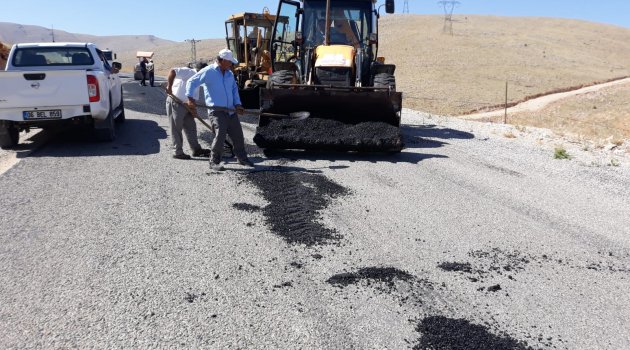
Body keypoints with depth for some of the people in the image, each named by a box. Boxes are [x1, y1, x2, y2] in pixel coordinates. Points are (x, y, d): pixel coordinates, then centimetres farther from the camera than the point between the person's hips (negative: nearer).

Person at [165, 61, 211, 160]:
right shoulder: (188, 72, -13)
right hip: (175, 103, -9)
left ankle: (196, 149, 19)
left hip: (186, 105, 9)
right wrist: (169, 86, -28)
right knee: (176, 129, 0)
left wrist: (194, 108, 3)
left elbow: (194, 97, 16)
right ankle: (178, 152, 6)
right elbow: (172, 71, -28)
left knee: (191, 127, 11)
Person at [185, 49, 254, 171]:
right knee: (220, 135, -17)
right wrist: (190, 97, -18)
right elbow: (191, 82, -6)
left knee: (238, 135, 10)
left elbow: (234, 89, 20)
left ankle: (242, 158, 26)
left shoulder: (229, 73, 16)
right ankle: (214, 162, -4)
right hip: (217, 110, -7)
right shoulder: (208, 72, -5)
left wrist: (237, 104, 6)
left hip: (231, 110, 7)